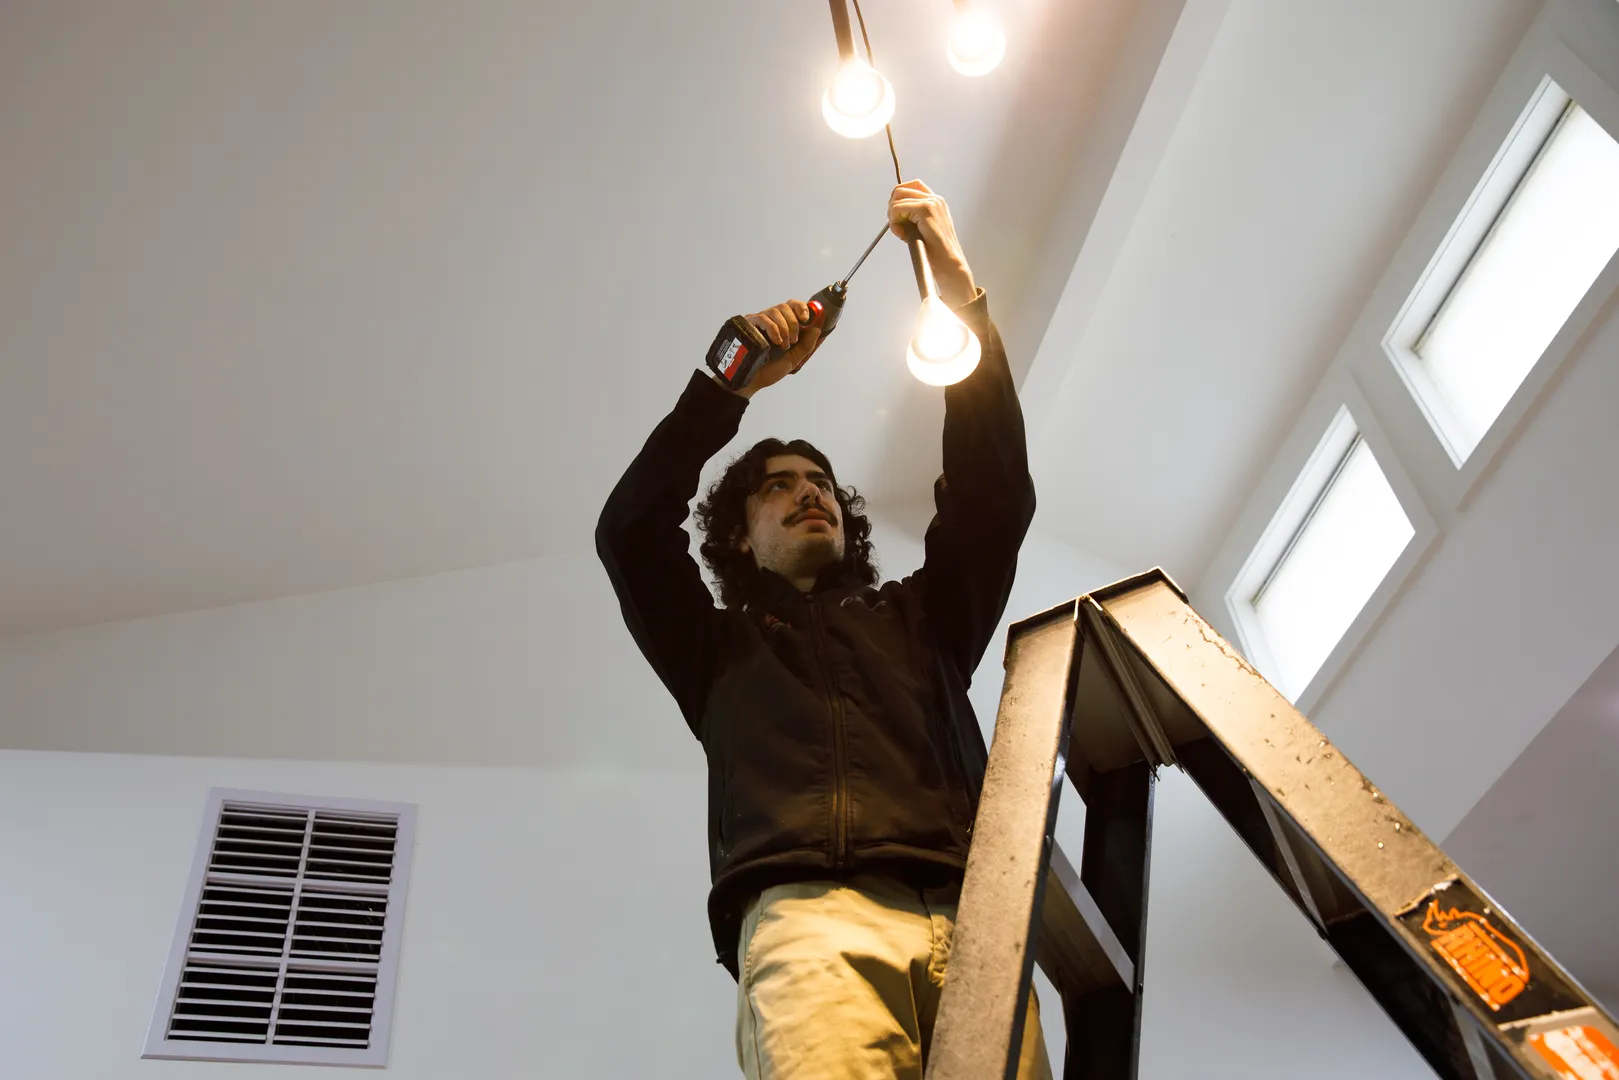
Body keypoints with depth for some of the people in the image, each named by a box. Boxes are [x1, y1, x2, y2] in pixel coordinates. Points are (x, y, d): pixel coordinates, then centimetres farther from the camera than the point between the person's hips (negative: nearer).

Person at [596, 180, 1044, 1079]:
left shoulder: (918, 621, 34)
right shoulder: (718, 644, 30)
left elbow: (996, 499, 21)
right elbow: (630, 528, 15)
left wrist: (965, 301, 15)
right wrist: (728, 385, 11)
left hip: (968, 917, 3)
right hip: (809, 912, -2)